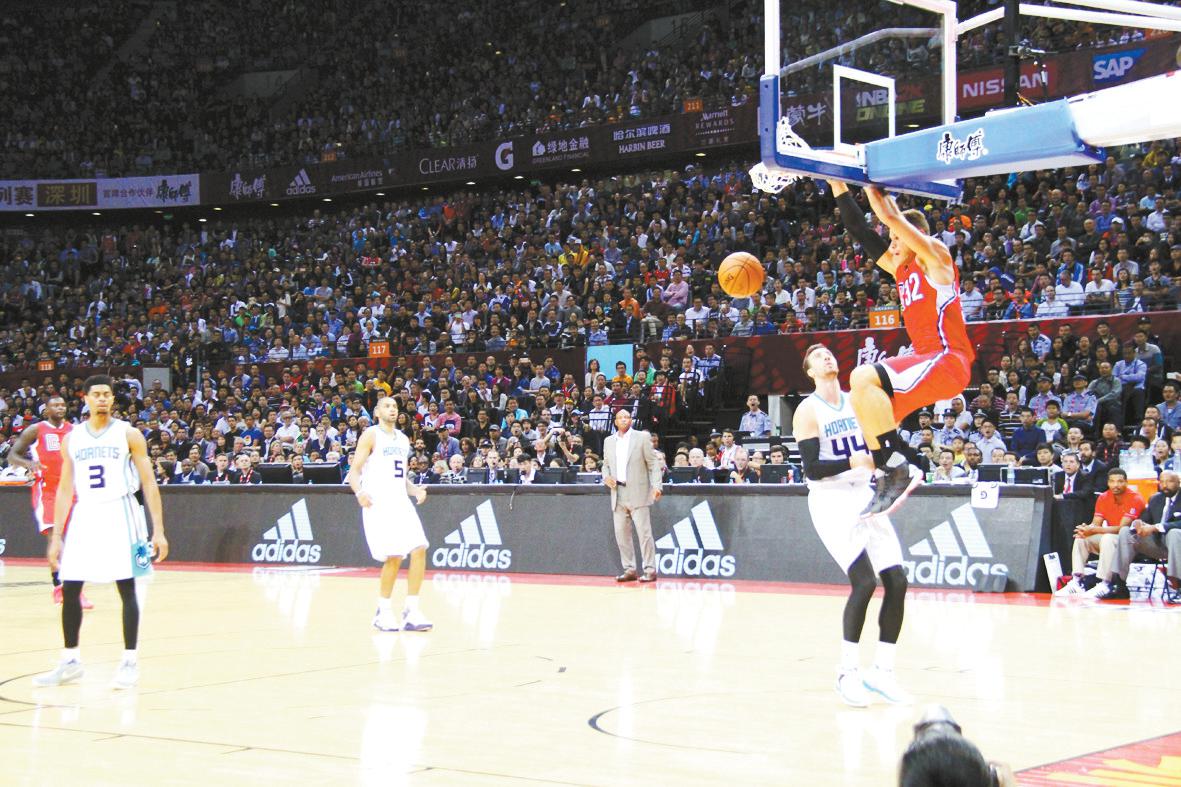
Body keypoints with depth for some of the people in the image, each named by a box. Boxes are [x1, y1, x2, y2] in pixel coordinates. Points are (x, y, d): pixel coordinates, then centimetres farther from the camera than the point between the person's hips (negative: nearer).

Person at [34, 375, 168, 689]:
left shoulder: (128, 434, -2)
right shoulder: (71, 438, 8)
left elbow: (149, 483, -3)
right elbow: (65, 489, 12)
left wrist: (159, 530, -10)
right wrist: (56, 536, 8)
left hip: (120, 516, -4)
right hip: (85, 516, 4)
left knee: (126, 589, -3)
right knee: (69, 590, 3)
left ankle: (130, 661, 4)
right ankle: (70, 661, 15)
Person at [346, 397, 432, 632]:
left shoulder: (403, 439, 19)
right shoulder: (370, 435, 1)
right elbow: (354, 471, -5)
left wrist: (415, 489, 5)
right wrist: (359, 492, -25)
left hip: (401, 503, 6)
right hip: (378, 505, -6)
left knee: (419, 550, -9)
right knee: (394, 557, -12)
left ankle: (411, 611, -3)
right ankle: (383, 612, 5)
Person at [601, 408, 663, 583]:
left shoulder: (642, 437, 1)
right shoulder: (608, 441, 14)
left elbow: (654, 463, -2)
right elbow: (606, 464, 22)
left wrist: (656, 486, -13)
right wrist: (606, 477, 0)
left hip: (637, 493, -5)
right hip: (618, 494, 5)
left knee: (644, 532, -8)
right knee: (621, 533, 4)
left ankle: (650, 570, -4)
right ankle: (629, 570, 11)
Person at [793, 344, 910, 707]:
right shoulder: (808, 411, -7)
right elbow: (812, 469, -14)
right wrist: (852, 462, -26)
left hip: (865, 497, 6)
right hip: (832, 501, -6)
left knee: (897, 581, -4)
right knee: (864, 582, -19)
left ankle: (881, 670, 7)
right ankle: (847, 670, -3)